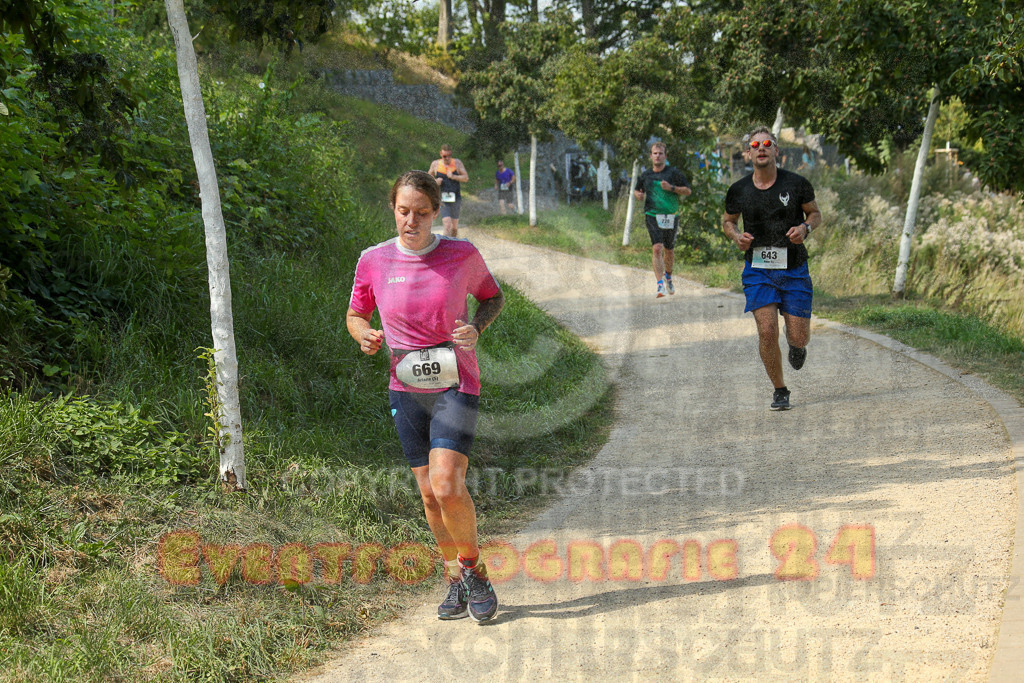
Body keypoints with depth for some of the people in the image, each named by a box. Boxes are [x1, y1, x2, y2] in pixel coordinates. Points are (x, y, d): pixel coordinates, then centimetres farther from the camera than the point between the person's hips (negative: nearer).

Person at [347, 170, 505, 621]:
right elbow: (355, 315, 13)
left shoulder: (461, 255, -6)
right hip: (406, 390, 3)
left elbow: (493, 297, 11)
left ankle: (473, 569, 6)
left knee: (447, 486, -18)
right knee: (430, 494, 7)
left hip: (455, 385, -3)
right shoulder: (373, 261, -2)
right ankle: (455, 581, 25)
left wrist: (477, 327, -10)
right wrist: (365, 336, -10)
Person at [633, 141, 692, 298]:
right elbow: (636, 190, 25)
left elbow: (687, 191, 0)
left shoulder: (673, 172, 0)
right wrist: (638, 194, 0)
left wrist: (671, 187, -16)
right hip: (652, 215, 0)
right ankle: (660, 285, -21)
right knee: (657, 248, -17)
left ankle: (668, 277, 43)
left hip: (671, 216, 0)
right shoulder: (645, 175, 8)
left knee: (669, 250, 14)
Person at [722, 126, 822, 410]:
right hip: (757, 270, 0)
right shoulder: (739, 190, -1)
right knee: (767, 331, -13)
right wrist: (737, 236, -7)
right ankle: (779, 391, 7)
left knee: (799, 337, -2)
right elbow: (728, 220, 16)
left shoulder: (797, 184, -4)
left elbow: (815, 213, 10)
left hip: (794, 268, 0)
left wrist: (805, 228, -13)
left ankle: (796, 344, 39)